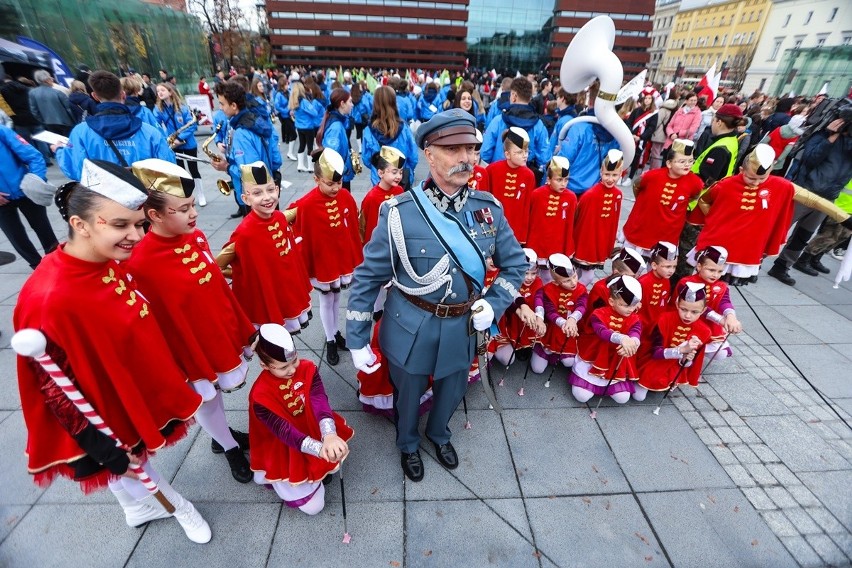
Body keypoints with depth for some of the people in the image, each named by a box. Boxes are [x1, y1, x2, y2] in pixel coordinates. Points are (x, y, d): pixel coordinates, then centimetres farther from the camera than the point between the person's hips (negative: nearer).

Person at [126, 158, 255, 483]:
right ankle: (230, 448, 43)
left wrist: (244, 328, 9)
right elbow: (153, 325, -19)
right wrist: (190, 368, -12)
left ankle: (222, 436, 52)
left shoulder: (196, 237, -6)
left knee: (217, 393, 26)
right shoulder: (141, 264, -26)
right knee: (207, 398, 19)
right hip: (191, 349, -5)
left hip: (222, 335, 6)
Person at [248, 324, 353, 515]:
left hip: (313, 432, 5)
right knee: (312, 506, -5)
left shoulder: (307, 369, -16)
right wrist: (321, 449, -48)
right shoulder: (260, 396, -26)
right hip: (283, 450, -5)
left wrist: (330, 436, -48)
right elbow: (285, 432, -32)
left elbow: (320, 402, -29)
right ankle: (276, 479, 18)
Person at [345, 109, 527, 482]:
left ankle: (439, 434, 61)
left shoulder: (489, 209, -8)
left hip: (463, 326, 4)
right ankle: (407, 445, 56)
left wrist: (494, 304, -10)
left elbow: (515, 264, 4)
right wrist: (357, 340, -11)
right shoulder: (400, 213, -19)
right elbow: (368, 278, -13)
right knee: (408, 395, 22)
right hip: (411, 327, -3)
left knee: (452, 391, 27)